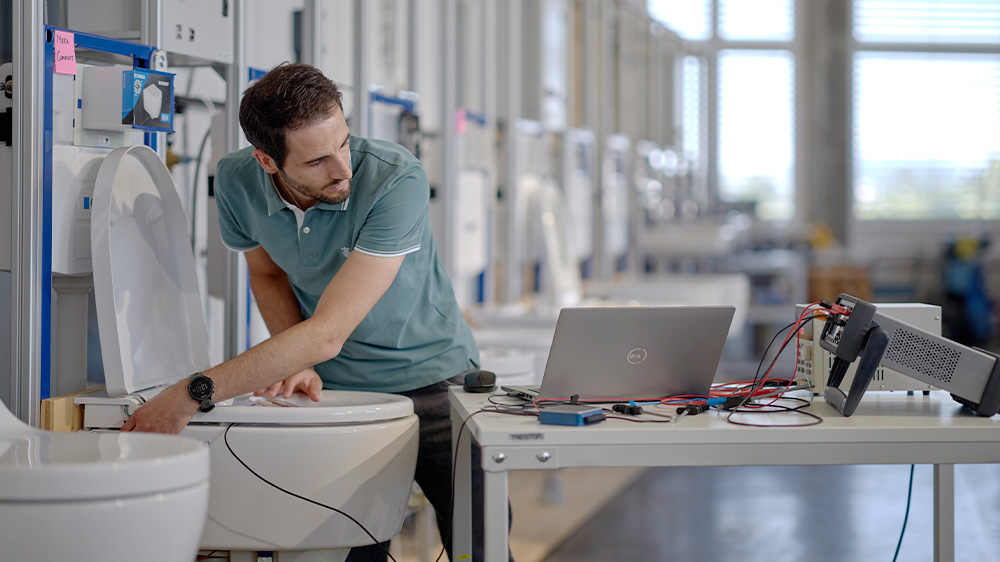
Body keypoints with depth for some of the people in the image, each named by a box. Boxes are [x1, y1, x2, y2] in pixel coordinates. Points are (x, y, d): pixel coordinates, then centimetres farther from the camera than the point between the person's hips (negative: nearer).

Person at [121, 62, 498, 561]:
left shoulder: (397, 180, -27)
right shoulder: (237, 182, -11)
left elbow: (326, 334, -32)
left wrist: (191, 395, -34)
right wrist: (295, 365, -8)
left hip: (433, 383, -3)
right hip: (336, 389, 3)